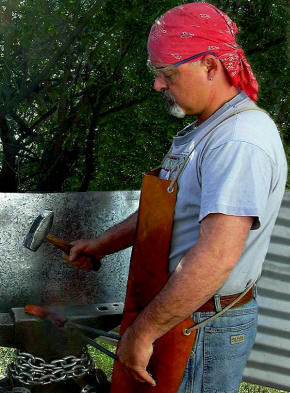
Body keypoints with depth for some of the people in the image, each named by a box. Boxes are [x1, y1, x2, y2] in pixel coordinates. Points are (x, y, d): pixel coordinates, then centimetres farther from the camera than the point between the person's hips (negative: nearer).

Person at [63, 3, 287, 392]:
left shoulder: (242, 139, -25)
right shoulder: (203, 131, 12)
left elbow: (217, 255, -34)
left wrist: (143, 331, -28)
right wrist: (102, 244, 16)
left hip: (205, 328, -9)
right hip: (181, 310, 10)